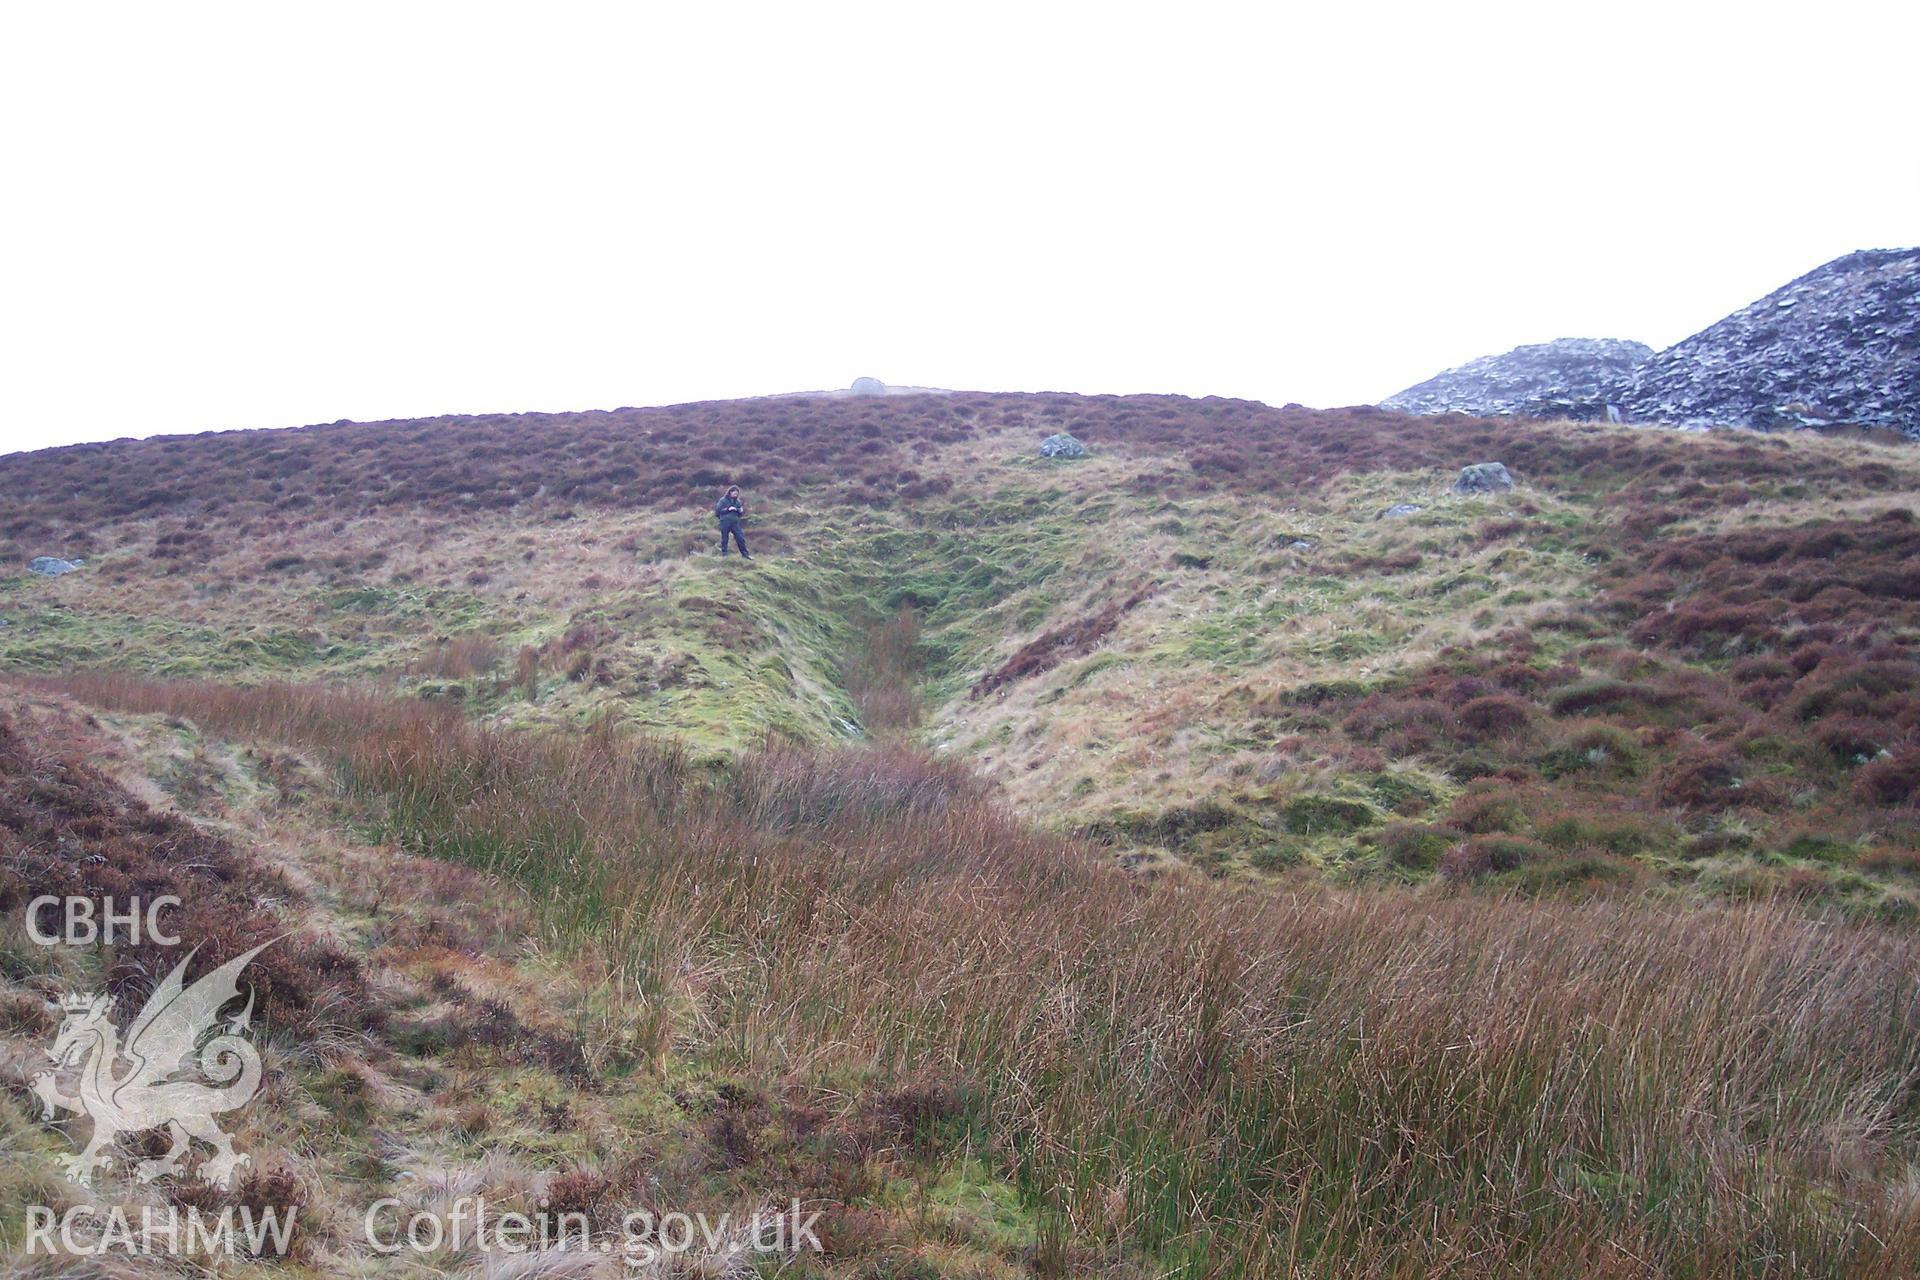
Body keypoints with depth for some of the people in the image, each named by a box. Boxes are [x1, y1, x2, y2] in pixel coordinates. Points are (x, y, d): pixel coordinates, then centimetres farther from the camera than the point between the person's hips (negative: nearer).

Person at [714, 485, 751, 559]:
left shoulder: (737, 501, 10)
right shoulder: (723, 500, -2)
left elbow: (740, 514, 16)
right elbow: (718, 510, -7)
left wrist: (741, 511, -8)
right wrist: (728, 509, -16)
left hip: (735, 522, 3)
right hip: (725, 522, -3)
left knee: (740, 538, -1)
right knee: (724, 539, 3)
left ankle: (745, 554, 5)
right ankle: (724, 554, 14)